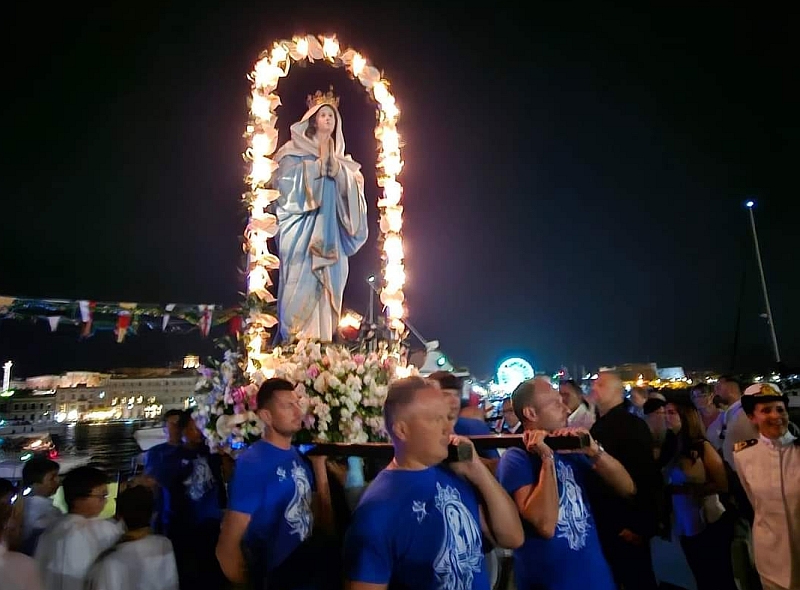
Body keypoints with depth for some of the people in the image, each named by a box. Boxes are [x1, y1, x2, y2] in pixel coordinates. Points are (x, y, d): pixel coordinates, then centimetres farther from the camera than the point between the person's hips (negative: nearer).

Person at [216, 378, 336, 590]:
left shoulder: (299, 455, -2)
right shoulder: (251, 463, -22)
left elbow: (324, 521, 0)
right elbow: (227, 548, -21)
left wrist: (319, 464, -8)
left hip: (309, 568, 6)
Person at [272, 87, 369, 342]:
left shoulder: (340, 157, 19)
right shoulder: (294, 150, 6)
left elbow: (350, 187, 10)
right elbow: (289, 182, -7)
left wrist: (334, 164, -3)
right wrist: (319, 162, -6)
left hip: (330, 231, 4)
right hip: (302, 229, -4)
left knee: (326, 285, 2)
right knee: (301, 284, -10)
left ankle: (323, 341, 8)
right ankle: (295, 342, -5)